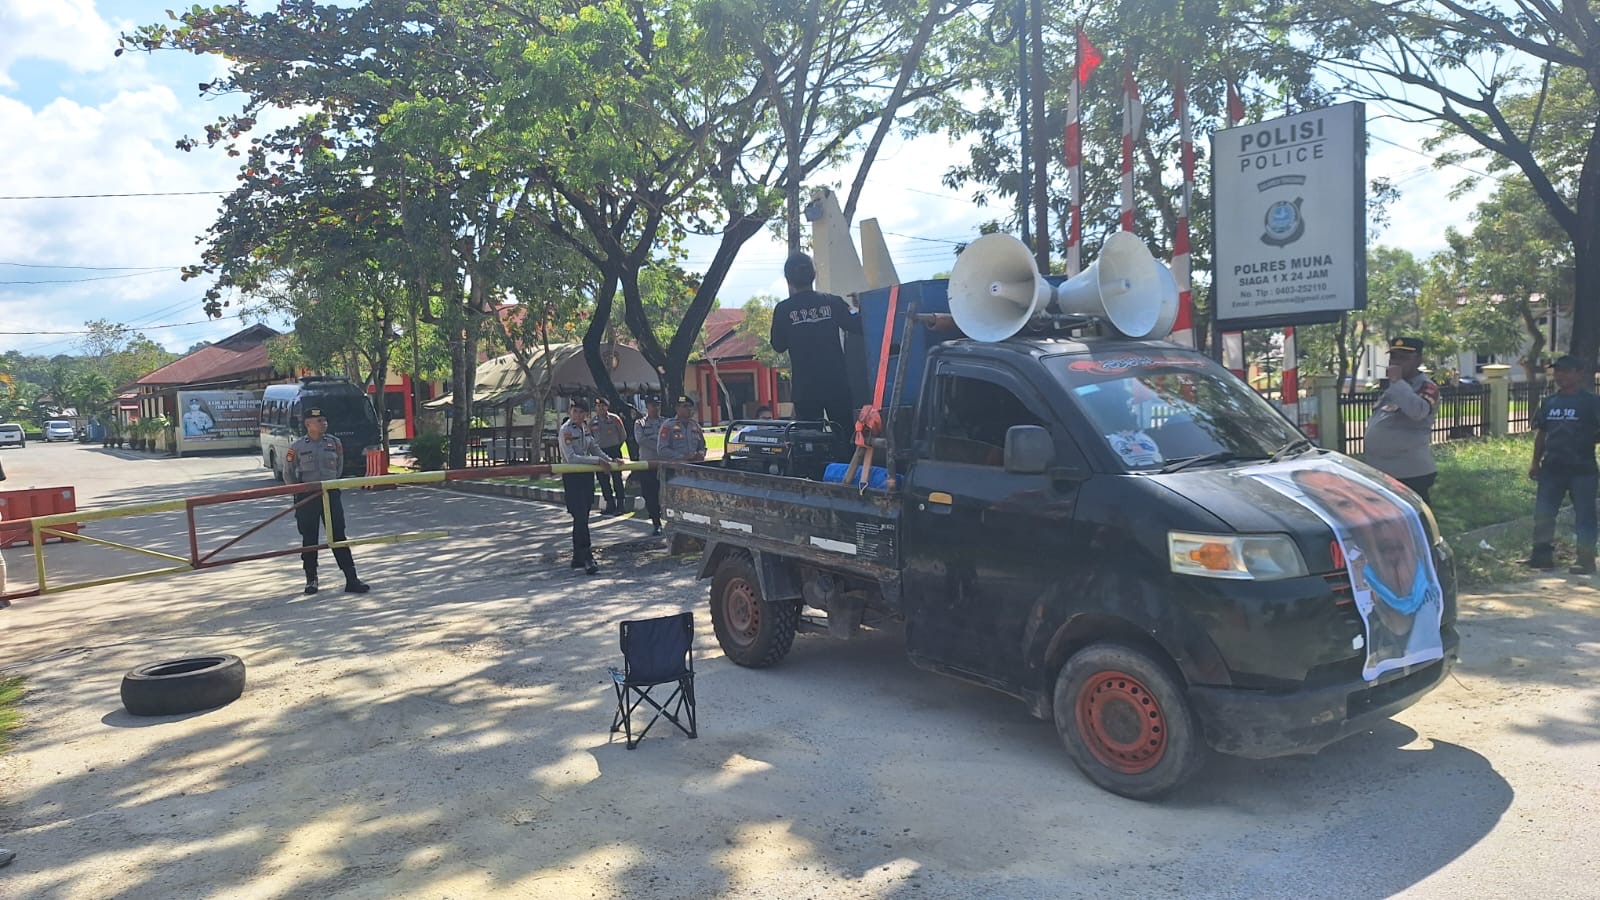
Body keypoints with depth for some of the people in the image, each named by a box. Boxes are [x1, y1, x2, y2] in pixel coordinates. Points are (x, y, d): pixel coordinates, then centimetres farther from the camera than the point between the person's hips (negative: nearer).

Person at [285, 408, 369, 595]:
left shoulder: (334, 443, 4)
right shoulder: (297, 447, -1)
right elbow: (289, 475, 10)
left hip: (330, 493, 1)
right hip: (306, 496, -1)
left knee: (338, 536, -2)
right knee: (309, 538, 6)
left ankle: (351, 579, -4)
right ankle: (311, 579, 19)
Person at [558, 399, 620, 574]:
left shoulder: (585, 428, 10)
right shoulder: (565, 430, -13)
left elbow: (594, 448, 18)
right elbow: (571, 458, -22)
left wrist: (610, 460, 4)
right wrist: (597, 461, -24)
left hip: (587, 475, 8)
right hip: (572, 477, -8)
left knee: (582, 518, 11)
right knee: (580, 518, -11)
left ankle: (578, 558, 18)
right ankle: (587, 559, -11)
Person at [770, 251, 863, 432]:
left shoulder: (783, 310, -5)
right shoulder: (832, 302, -2)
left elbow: (778, 346, 5)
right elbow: (858, 326, 3)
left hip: (805, 388, -1)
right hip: (836, 384, 1)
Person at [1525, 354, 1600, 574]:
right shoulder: (1549, 403, 11)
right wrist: (1535, 462, 13)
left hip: (1582, 470, -5)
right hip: (1552, 469, 5)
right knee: (1542, 514, 6)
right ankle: (1542, 555, 16)